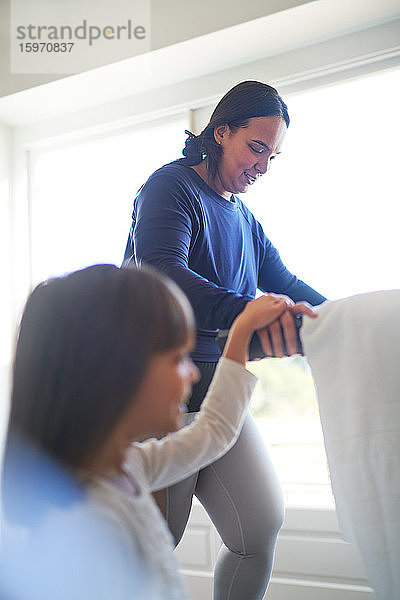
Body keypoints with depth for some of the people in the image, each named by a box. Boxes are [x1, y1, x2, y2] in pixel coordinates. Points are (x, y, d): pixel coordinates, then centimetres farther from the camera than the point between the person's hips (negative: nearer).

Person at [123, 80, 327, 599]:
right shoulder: (172, 186, -8)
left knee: (262, 525, 4)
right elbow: (161, 274, -25)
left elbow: (284, 283, 20)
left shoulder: (244, 219, 17)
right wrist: (245, 311, -42)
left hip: (220, 391, 8)